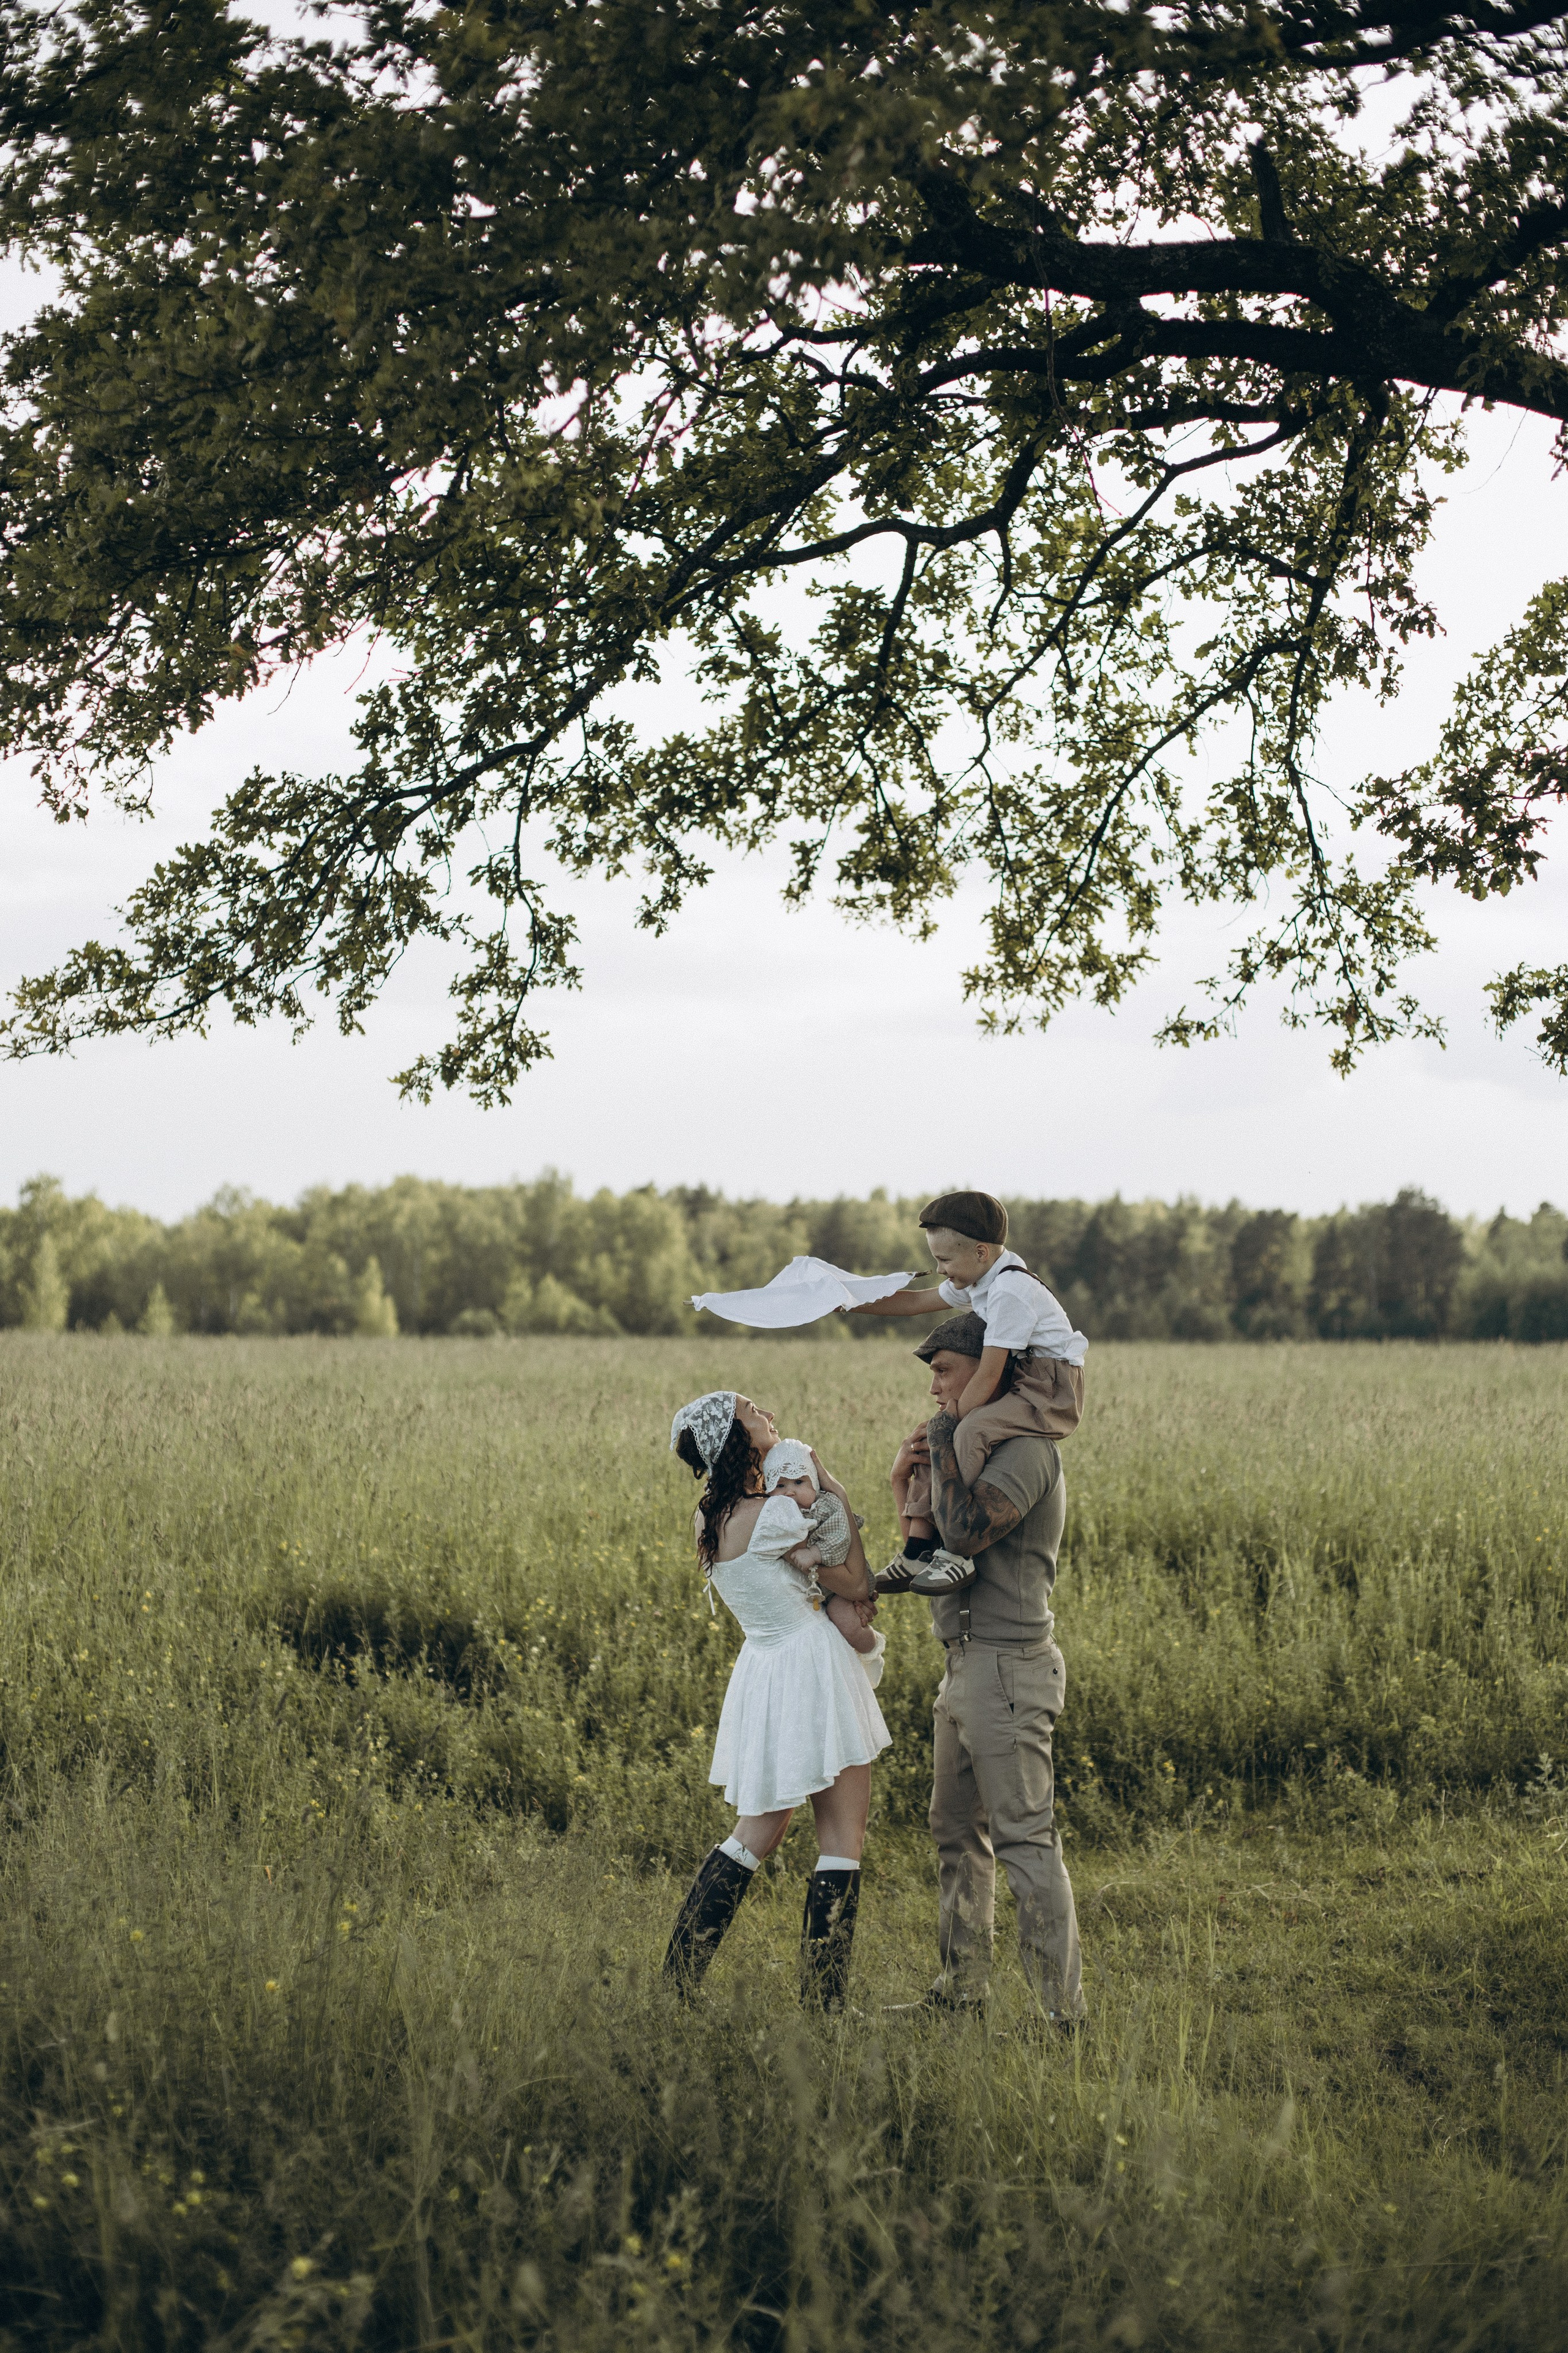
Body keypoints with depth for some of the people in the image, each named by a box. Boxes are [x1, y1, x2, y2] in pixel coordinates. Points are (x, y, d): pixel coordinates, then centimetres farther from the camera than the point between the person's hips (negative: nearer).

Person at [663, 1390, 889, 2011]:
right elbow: (857, 1585, -8)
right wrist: (839, 1497, -1)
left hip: (762, 1665, 8)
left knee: (758, 1832, 17)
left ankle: (678, 1982, 15)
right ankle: (823, 2004, 1)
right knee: (844, 1836, 0)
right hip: (812, 1664, -8)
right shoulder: (771, 1514, -17)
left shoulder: (709, 1518, 7)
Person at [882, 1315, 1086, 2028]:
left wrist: (943, 1445, -16)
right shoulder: (976, 1451, 19)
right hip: (967, 1666, 10)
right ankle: (961, 1989, 24)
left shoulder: (1026, 1451, -13)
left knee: (1025, 1841, -12)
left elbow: (966, 1532, -28)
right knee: (957, 1832, 15)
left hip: (1008, 1668, -10)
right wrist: (904, 1483, 7)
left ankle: (1063, 2009, -12)